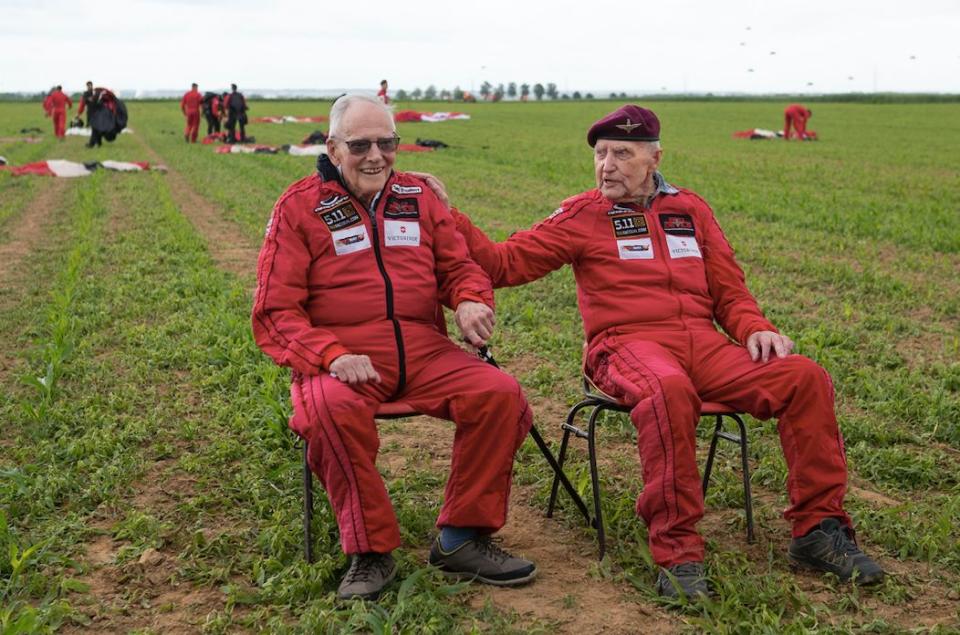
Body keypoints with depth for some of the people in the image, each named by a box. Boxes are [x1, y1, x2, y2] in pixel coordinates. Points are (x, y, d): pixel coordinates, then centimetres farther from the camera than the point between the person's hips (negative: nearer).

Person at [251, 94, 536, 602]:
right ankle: (370, 551, -17)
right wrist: (330, 355, -20)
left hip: (424, 351, 4)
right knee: (333, 409, -37)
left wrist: (470, 300, -7)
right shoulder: (300, 206, 3)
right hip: (342, 357, -4)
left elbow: (458, 265, 20)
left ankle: (461, 540, -4)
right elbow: (275, 311, -2)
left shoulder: (418, 197, 15)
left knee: (501, 394, -20)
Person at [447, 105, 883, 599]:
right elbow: (505, 263, 4)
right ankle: (677, 554, -30)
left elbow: (729, 289, 21)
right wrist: (450, 220, -7)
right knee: (668, 390, -40)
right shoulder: (583, 215, 10)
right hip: (628, 342, -4)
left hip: (702, 341, 4)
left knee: (805, 378, -16)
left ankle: (818, 530, -3)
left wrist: (755, 328, 2)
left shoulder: (690, 209, 20)